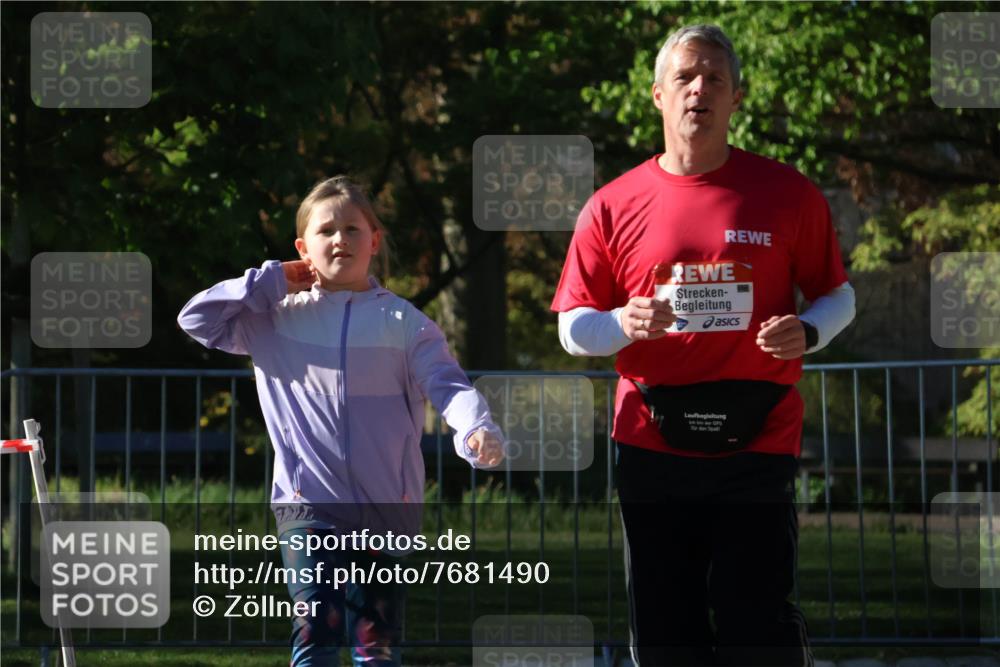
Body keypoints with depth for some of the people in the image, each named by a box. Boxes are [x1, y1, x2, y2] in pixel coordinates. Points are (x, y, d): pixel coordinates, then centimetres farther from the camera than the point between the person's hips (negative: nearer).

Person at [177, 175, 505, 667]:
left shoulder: (403, 321, 2)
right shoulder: (277, 318, 6)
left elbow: (447, 384, -9)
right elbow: (196, 318, 4)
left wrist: (477, 430, -30)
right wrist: (271, 282, 1)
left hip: (385, 506, 1)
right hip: (307, 502, -1)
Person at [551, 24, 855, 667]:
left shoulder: (788, 193, 5)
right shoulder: (613, 207, 6)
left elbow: (839, 295, 11)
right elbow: (571, 328, 9)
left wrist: (807, 333, -11)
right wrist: (623, 324, -13)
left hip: (757, 444, -2)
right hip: (652, 445, 2)